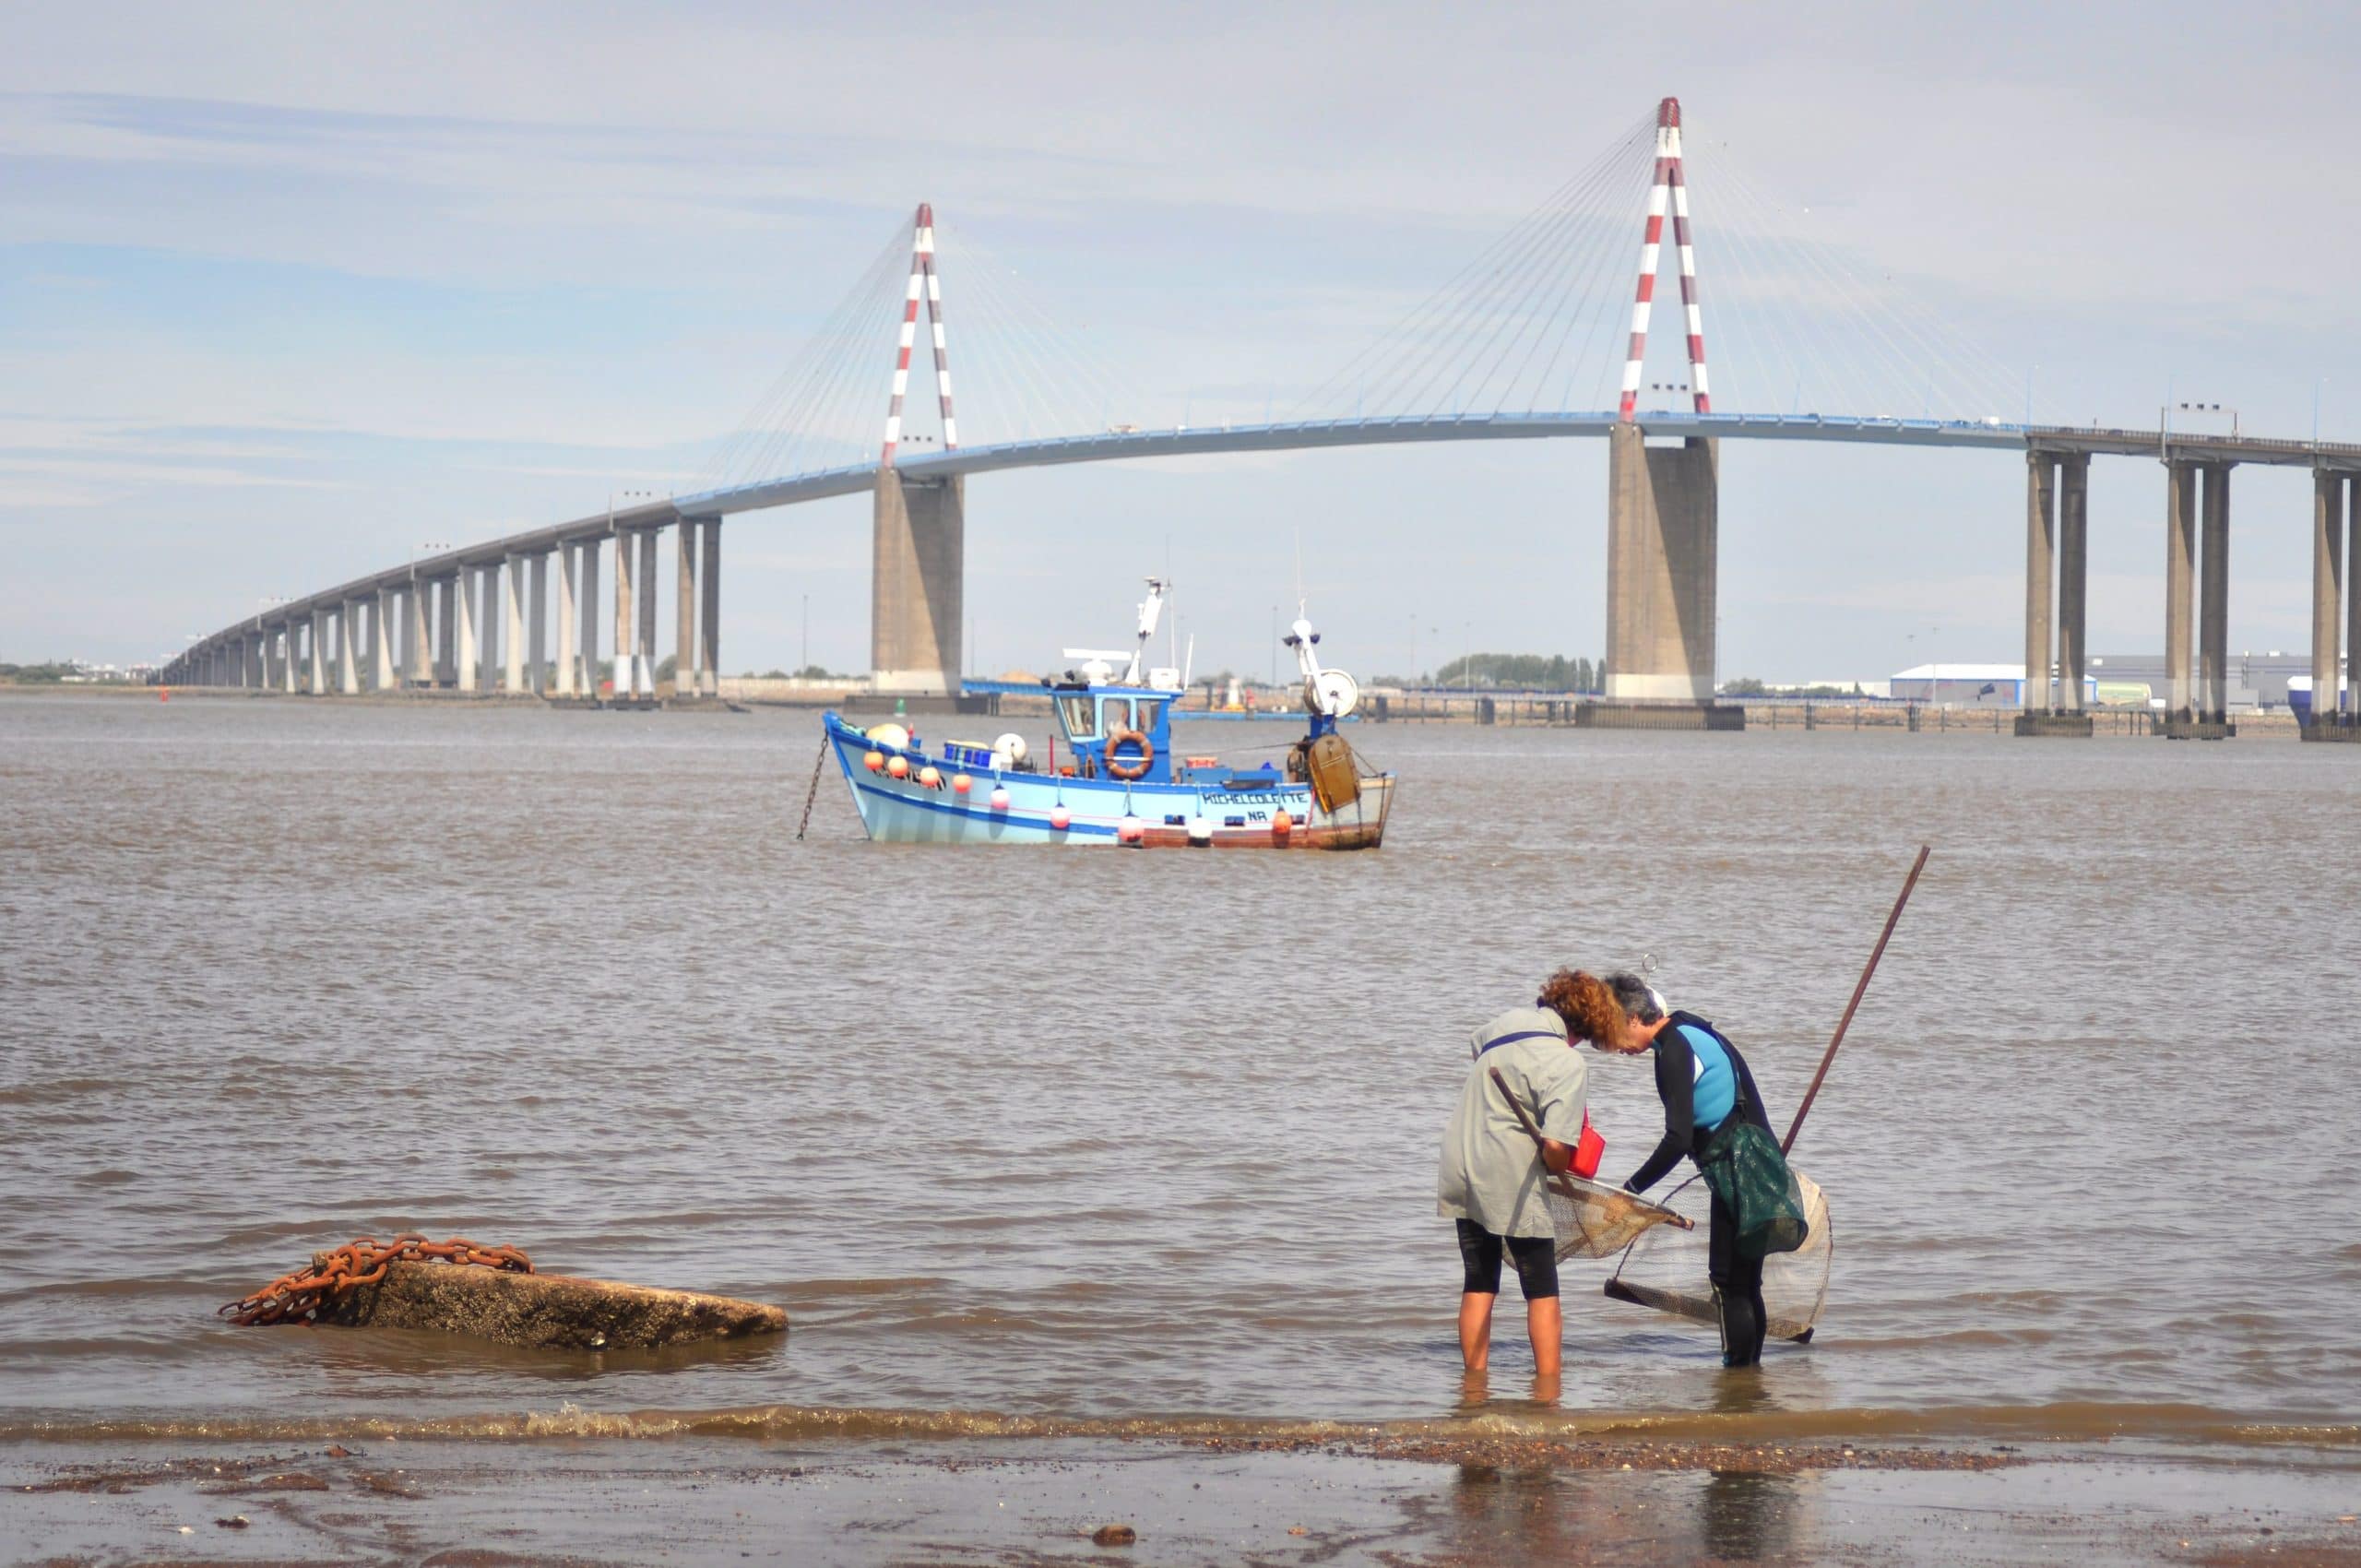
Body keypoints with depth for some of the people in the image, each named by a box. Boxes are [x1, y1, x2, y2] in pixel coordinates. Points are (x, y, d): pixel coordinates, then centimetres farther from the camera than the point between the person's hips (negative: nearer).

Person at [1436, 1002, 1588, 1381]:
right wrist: (1560, 1171, -1)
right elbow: (1555, 1146, -24)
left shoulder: (1511, 1020, 4)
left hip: (1462, 1166, 7)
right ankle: (1547, 1389, 1)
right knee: (1542, 1292, 4)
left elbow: (1476, 1045, 30)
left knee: (1478, 1285, 13)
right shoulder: (1568, 1065, -17)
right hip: (1512, 1180, -7)